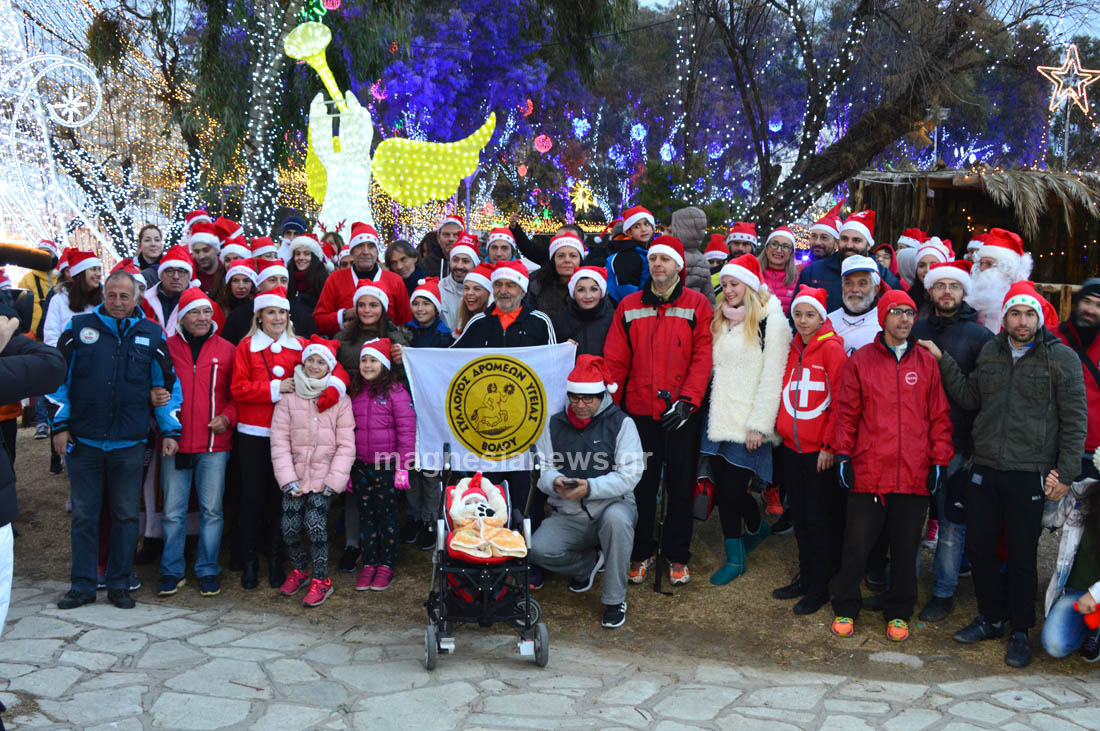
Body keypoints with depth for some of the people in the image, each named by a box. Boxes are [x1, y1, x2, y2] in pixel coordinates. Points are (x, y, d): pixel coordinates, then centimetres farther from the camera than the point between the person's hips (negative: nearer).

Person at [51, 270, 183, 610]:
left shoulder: (152, 334, 4)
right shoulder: (79, 327, 3)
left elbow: (167, 384, 9)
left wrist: (170, 431, 5)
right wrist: (60, 425, 1)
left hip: (129, 443, 0)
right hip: (84, 441, 0)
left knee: (126, 515, 6)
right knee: (83, 515, 6)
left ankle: (119, 585, 17)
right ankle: (83, 585, 17)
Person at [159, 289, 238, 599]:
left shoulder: (226, 350, 6)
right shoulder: (167, 348, 6)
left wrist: (227, 416, -6)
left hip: (214, 444, 0)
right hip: (175, 442, 0)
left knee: (211, 510, 4)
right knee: (173, 511, 4)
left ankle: (208, 570, 15)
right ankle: (172, 571, 15)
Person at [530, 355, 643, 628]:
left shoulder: (621, 423, -1)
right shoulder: (554, 425, 10)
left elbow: (630, 474, -12)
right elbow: (542, 470, 4)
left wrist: (590, 488, -26)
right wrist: (556, 481, -21)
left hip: (612, 505, -2)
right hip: (567, 516, 3)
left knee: (616, 518, -38)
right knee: (538, 550, -25)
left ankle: (614, 600, -19)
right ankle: (591, 561, 9)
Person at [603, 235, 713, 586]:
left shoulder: (697, 305, -1)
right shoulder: (629, 307, 7)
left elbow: (703, 356, -6)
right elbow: (615, 360, 5)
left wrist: (688, 399, -15)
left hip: (682, 412, -2)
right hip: (640, 409, 2)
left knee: (680, 484, 7)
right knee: (642, 484, 9)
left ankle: (677, 557, 20)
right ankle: (641, 553, 22)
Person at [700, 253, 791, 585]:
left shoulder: (771, 321, -8)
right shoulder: (722, 320, 15)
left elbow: (772, 377, -11)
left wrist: (759, 425, -15)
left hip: (747, 424, -6)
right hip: (719, 419, 6)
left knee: (733, 491, -7)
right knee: (723, 489, 6)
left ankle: (756, 527, 22)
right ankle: (734, 558, 20)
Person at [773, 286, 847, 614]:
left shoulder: (832, 349, -10)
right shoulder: (792, 349, 10)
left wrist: (830, 445, -14)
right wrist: (780, 427, 10)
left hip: (820, 451, -6)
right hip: (792, 447, 7)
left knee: (818, 519, 1)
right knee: (799, 516, 14)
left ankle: (819, 587, 12)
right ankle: (805, 577, 27)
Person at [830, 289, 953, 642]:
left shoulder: (927, 363, 8)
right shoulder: (860, 360, 4)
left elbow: (940, 417, 9)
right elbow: (846, 413, 4)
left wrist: (940, 460, 3)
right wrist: (843, 455, -2)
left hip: (914, 476, 2)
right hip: (868, 473, -1)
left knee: (906, 550, 9)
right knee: (856, 547, 4)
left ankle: (898, 614, 24)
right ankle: (845, 610, 20)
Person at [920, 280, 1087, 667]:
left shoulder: (1061, 358, -5)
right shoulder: (990, 352, 9)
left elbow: (1075, 420, -4)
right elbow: (969, 398, 10)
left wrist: (1065, 473, -8)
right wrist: (943, 360, 2)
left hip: (1028, 474, -4)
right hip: (984, 469, 4)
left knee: (1021, 556, 4)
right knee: (979, 547, 11)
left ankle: (1020, 632, 21)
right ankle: (991, 618, 30)